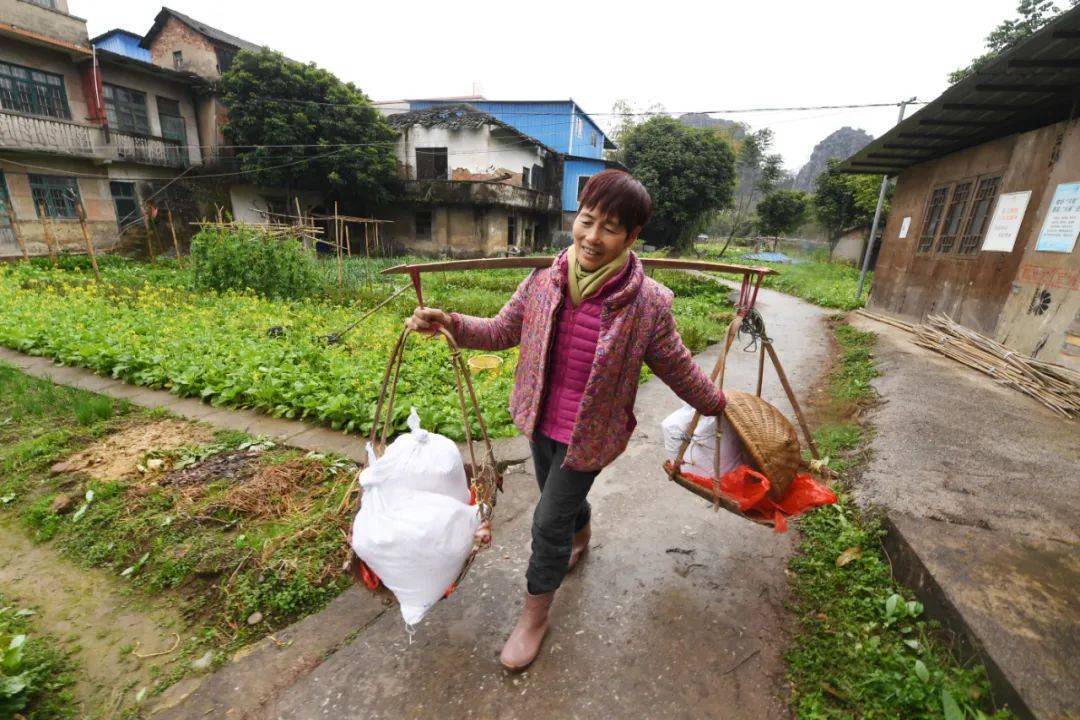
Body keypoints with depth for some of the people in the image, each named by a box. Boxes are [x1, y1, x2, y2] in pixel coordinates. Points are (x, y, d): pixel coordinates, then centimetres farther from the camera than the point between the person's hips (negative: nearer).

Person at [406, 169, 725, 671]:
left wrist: (715, 404, 8)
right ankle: (582, 534, 65)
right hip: (541, 421, 5)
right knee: (563, 498, 27)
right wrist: (450, 323, -15)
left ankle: (535, 615, 35)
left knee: (549, 521, 6)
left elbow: (676, 366, -4)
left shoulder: (647, 303, -20)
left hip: (588, 433, -4)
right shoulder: (544, 283, -11)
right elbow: (501, 331, 1)